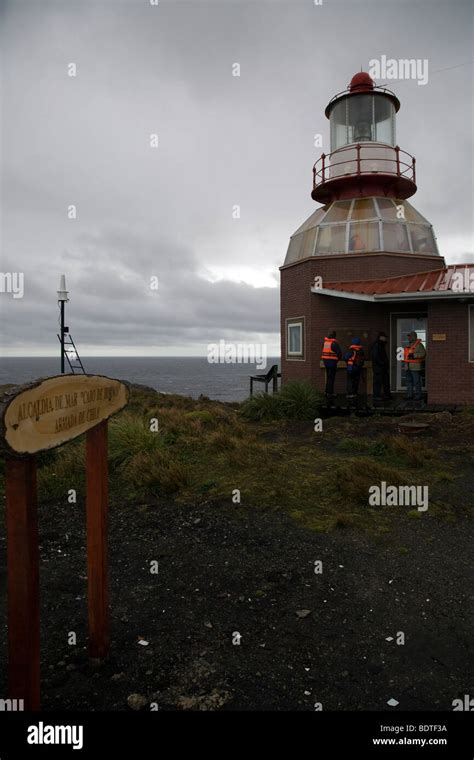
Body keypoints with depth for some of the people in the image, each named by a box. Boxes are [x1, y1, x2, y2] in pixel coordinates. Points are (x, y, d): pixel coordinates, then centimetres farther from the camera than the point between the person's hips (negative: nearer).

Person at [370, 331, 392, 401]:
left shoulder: (382, 345, 19)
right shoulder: (376, 345, -14)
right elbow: (375, 357, -22)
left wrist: (386, 363, 13)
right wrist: (382, 363, -19)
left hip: (383, 367, 11)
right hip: (378, 367, -11)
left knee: (386, 381, 14)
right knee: (378, 382, -7)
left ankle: (387, 395, 22)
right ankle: (376, 396, -3)